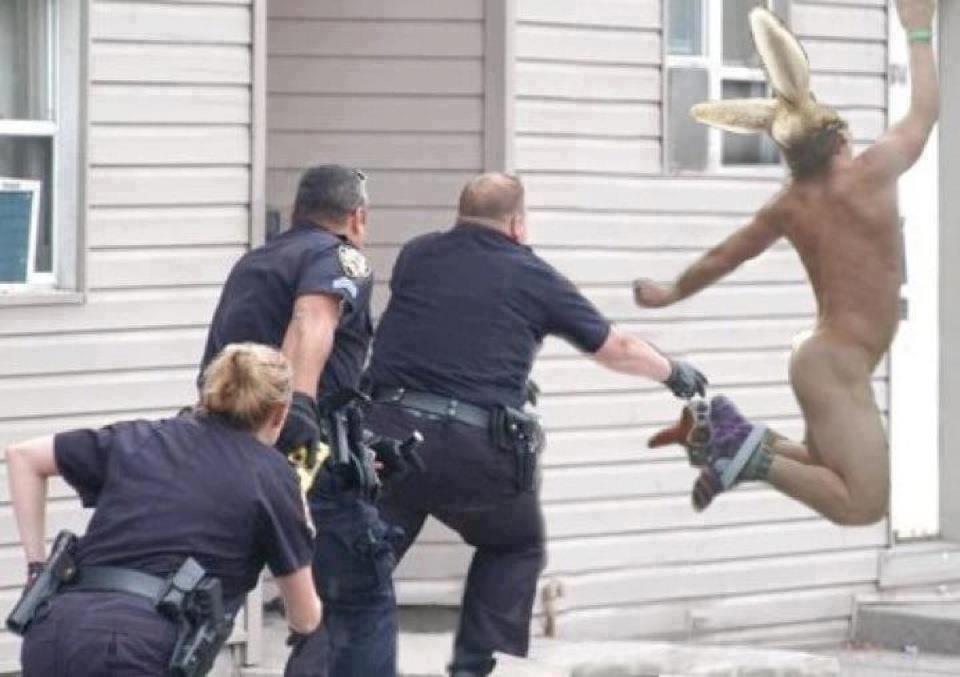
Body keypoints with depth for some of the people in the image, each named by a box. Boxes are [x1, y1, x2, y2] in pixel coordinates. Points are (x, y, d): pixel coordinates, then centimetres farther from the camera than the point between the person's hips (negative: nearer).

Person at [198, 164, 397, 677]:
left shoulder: (249, 265, 25)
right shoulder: (341, 259, 0)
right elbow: (312, 323, -22)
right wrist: (299, 403, -35)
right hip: (308, 458, -7)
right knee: (366, 606, 1)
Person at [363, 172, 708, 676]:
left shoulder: (415, 256, 12)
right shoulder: (533, 277, 8)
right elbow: (616, 348, 20)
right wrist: (674, 374, 39)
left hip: (391, 427, 1)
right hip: (477, 448, -1)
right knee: (516, 548, 23)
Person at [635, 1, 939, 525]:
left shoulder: (788, 206, 4)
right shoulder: (869, 176, -15)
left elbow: (722, 257, 18)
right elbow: (923, 115, 0)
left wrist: (670, 294, 35)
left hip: (825, 357, 8)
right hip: (838, 365, -8)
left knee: (831, 476, 26)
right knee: (863, 505, -11)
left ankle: (723, 429, 14)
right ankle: (753, 454, -19)